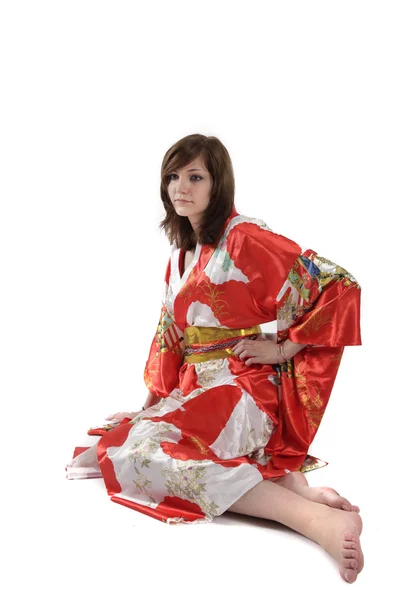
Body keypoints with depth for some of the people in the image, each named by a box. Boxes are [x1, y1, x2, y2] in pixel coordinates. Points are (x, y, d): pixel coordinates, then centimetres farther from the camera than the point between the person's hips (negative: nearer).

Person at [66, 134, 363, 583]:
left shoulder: (245, 238, -10)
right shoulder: (180, 255, 16)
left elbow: (340, 287, -16)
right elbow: (169, 336, 22)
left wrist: (283, 347, -11)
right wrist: (153, 402, 17)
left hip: (241, 389, -10)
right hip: (193, 388, 10)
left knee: (144, 450, -29)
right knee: (115, 443, -6)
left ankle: (316, 518, -36)